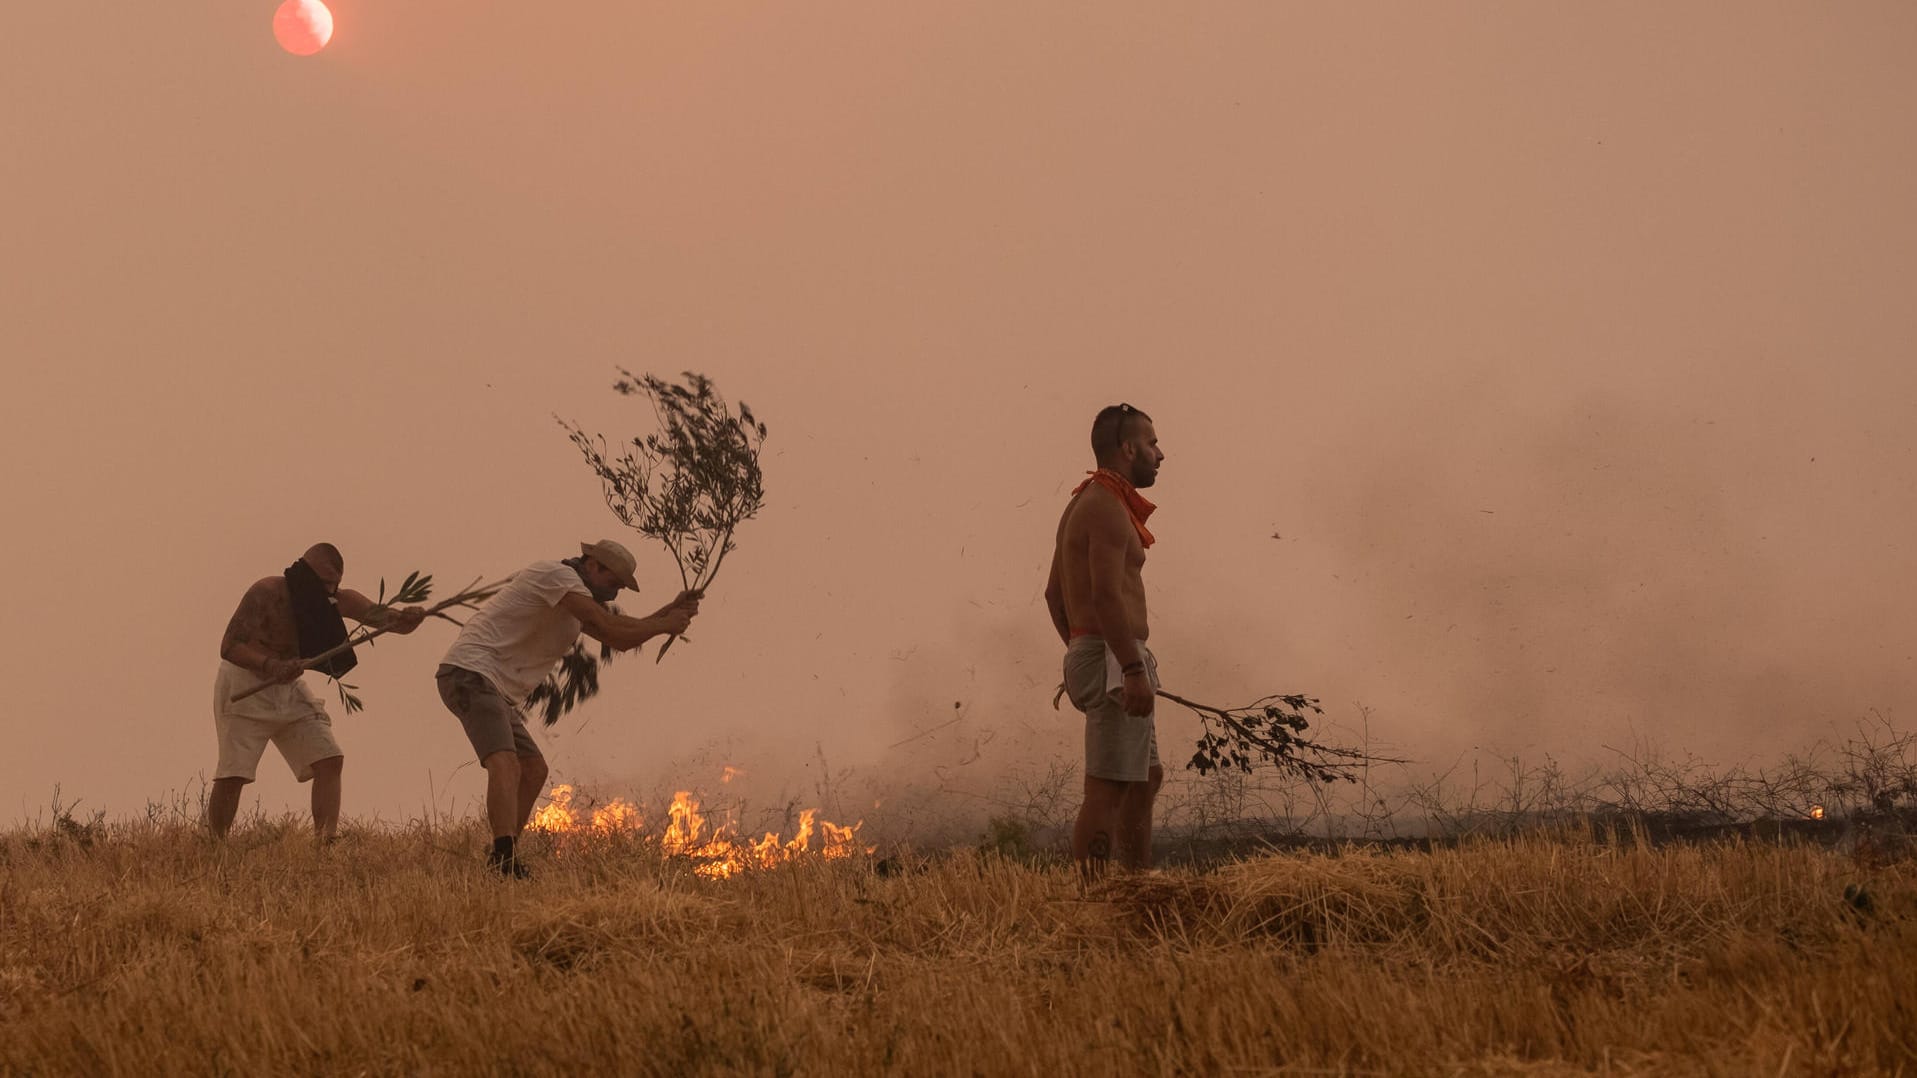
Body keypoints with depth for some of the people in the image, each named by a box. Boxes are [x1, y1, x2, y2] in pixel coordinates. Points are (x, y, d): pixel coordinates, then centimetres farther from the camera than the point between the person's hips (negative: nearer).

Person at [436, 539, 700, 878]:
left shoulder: (575, 602, 23)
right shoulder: (557, 575, -10)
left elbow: (621, 636, 22)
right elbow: (610, 630, -17)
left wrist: (671, 609, 12)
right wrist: (665, 625, -6)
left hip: (496, 690, 11)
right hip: (471, 672, -11)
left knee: (534, 770, 15)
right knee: (506, 764, -27)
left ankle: (500, 863, 18)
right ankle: (506, 858, -41)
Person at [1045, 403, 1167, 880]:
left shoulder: (1082, 504, 19)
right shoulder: (1108, 507, -13)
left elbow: (1055, 593, 24)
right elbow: (1107, 594, -23)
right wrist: (1133, 670, -26)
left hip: (1089, 651, 11)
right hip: (1113, 660, -11)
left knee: (1146, 778, 18)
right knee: (1107, 789, -12)